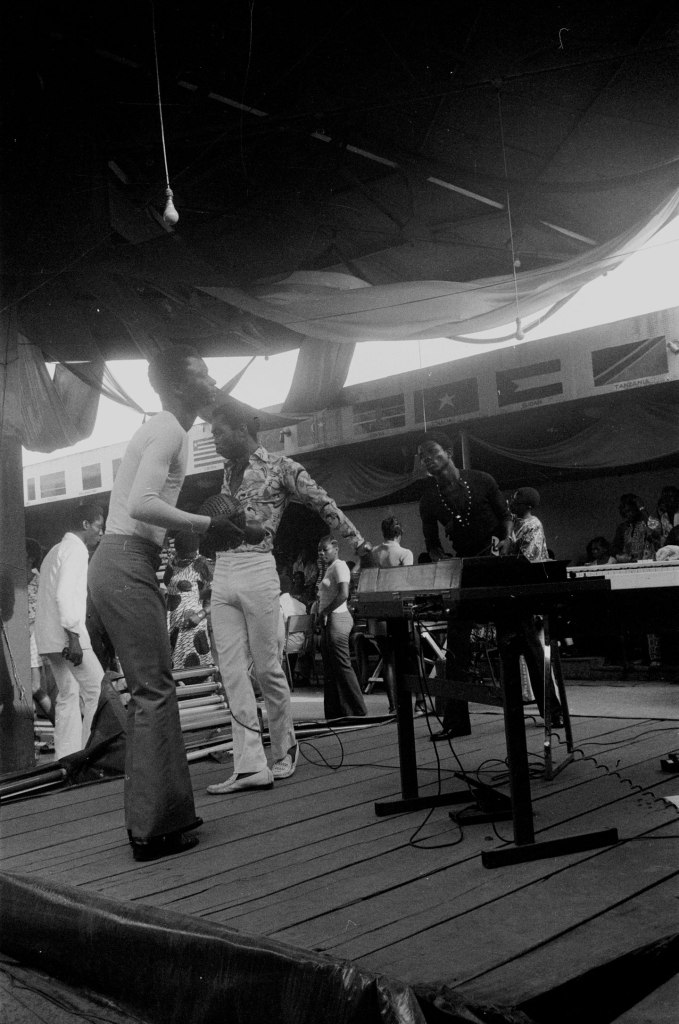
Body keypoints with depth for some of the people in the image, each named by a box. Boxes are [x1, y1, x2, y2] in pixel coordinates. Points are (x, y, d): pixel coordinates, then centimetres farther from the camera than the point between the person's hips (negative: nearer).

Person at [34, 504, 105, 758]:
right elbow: (64, 594, -19)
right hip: (66, 635, -10)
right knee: (98, 691, -7)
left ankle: (66, 758, 9)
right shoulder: (75, 549, -7)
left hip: (49, 640, 10)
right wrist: (73, 635, -23)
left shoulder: (56, 550, 24)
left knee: (68, 695, 10)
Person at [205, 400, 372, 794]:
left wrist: (362, 544, -5)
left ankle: (285, 750, 22)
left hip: (257, 572, -6)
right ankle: (251, 766, 1)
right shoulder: (229, 470, 16)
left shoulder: (280, 466, -1)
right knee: (232, 673, -1)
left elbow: (326, 505, -2)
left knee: (268, 667, 2)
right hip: (221, 575, 6)